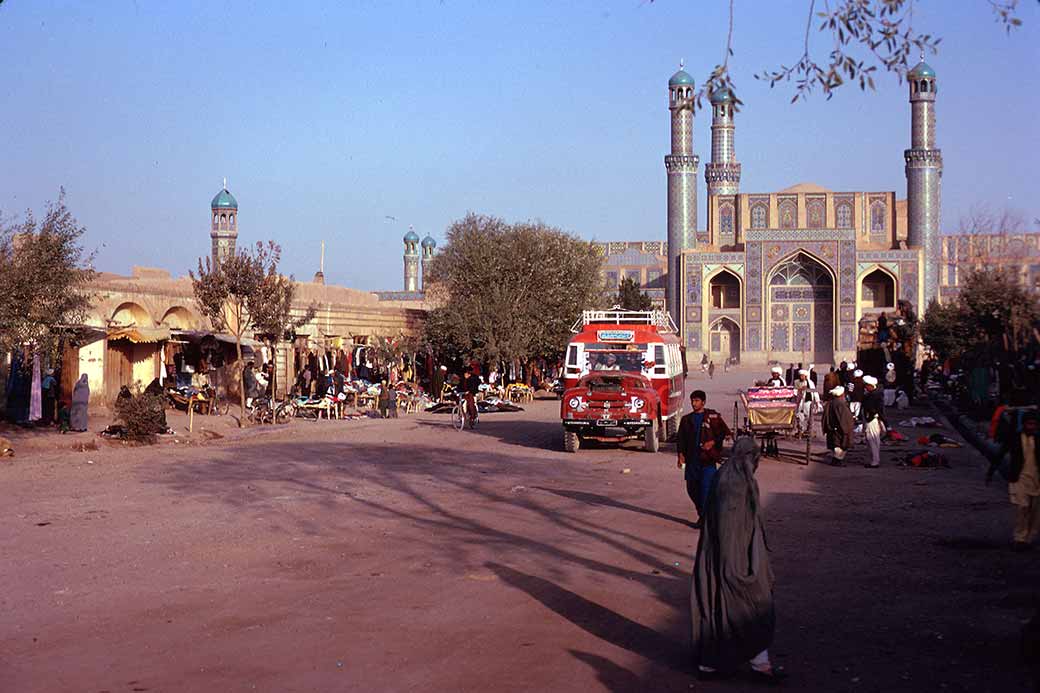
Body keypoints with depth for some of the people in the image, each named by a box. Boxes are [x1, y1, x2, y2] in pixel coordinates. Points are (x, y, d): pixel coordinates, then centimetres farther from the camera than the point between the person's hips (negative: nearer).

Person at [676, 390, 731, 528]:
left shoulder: (712, 417, 1)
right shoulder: (686, 420, 13)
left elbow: (725, 432, 1)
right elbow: (680, 438, 13)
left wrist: (713, 442, -12)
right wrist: (681, 454, 0)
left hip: (708, 460, -5)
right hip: (691, 460, 5)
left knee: (706, 489, -10)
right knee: (692, 489, 8)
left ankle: (705, 518, -3)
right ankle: (702, 515, 27)